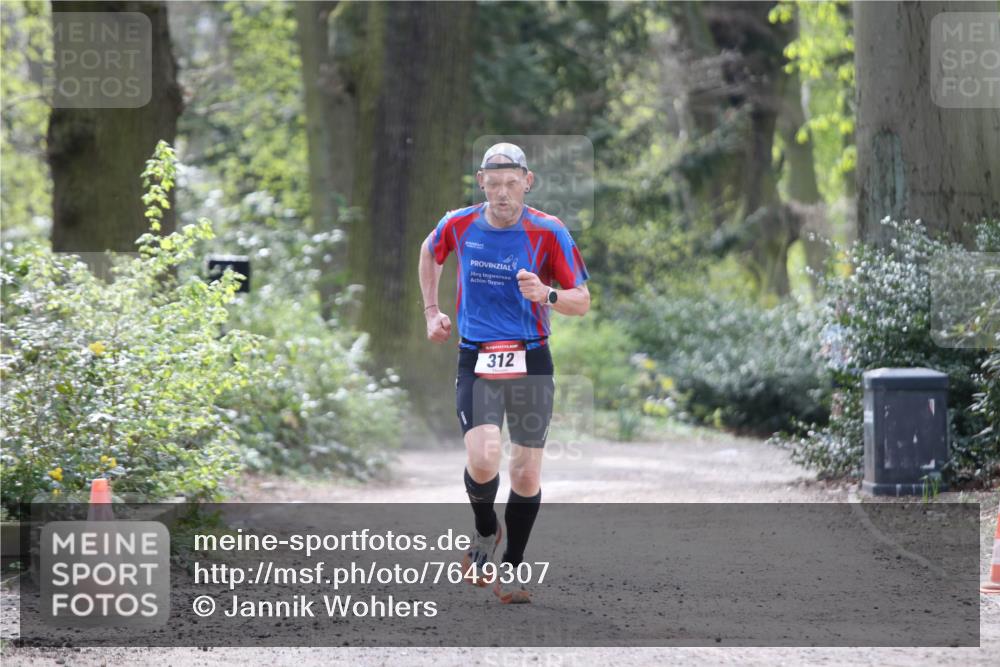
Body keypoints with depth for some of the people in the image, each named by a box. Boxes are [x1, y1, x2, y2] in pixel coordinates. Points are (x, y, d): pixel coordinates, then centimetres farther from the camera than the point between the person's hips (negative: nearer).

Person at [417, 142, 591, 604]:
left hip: (531, 362, 0)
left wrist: (546, 295, -24)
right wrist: (431, 312, 19)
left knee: (526, 474, 2)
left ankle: (510, 569, 21)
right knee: (483, 461, -20)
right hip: (476, 361, 0)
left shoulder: (549, 233, -7)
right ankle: (485, 532, 11)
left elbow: (582, 302, -4)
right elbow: (429, 253, 23)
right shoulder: (458, 225, -1)